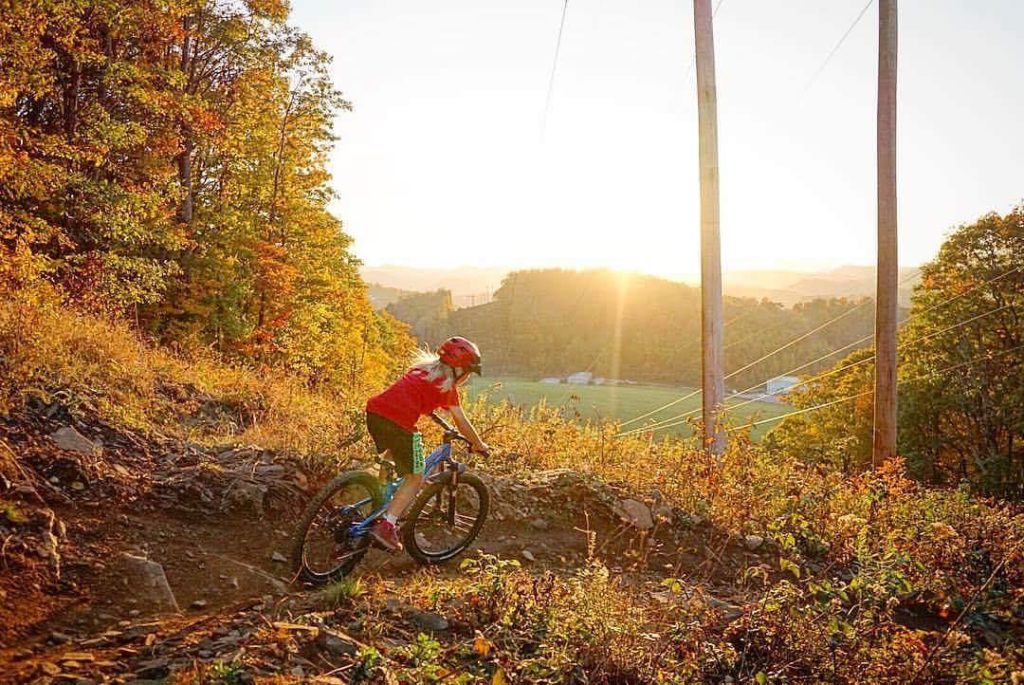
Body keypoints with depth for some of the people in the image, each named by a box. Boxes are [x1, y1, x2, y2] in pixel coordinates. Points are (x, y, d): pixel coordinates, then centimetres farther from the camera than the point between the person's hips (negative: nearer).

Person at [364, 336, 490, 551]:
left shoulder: (422, 368, 26)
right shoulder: (447, 386, 6)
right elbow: (462, 423, 8)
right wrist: (479, 445, 23)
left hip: (374, 412, 8)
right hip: (398, 422, -8)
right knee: (416, 478, 8)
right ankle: (386, 526, 0)